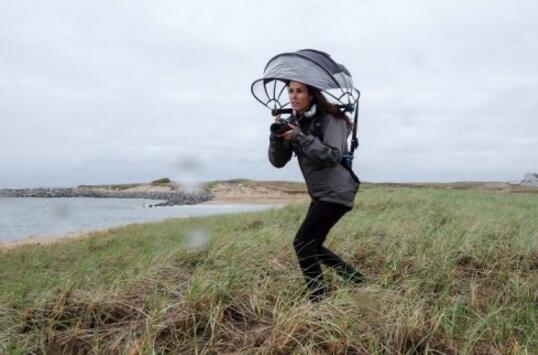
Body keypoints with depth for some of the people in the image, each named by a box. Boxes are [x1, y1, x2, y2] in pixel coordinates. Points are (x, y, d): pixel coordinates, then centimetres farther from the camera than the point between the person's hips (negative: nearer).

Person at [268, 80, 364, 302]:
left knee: (303, 242, -14)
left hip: (336, 192, -9)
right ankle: (357, 281, 25)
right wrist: (277, 137, -15)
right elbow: (278, 161, 3)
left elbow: (333, 156, -24)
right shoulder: (295, 122, 8)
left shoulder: (330, 119, -12)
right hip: (320, 194, 9)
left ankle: (319, 299, -4)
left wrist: (301, 138, -26)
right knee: (311, 246, 13)